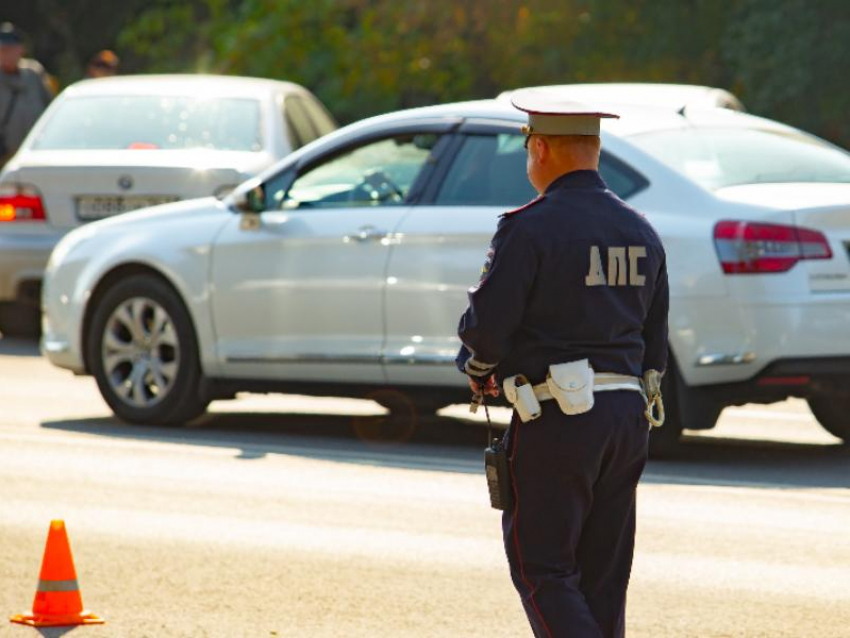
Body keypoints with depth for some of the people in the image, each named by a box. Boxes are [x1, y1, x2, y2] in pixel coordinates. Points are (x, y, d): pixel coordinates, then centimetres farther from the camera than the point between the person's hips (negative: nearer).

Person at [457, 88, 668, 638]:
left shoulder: (530, 228, -12)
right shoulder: (641, 233, 11)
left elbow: (486, 324, -14)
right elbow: (655, 344, 15)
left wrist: (478, 369, 8)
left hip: (556, 421, -7)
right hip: (628, 416, 7)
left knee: (541, 567, -2)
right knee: (603, 576, 11)